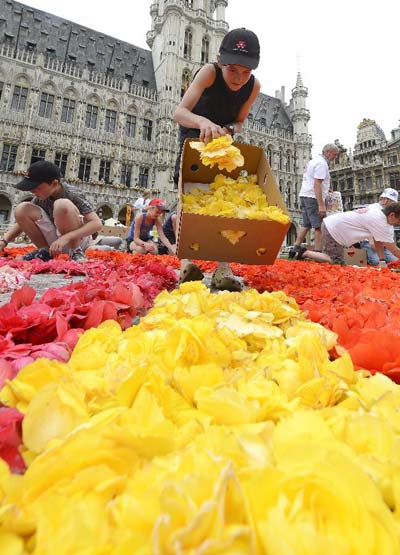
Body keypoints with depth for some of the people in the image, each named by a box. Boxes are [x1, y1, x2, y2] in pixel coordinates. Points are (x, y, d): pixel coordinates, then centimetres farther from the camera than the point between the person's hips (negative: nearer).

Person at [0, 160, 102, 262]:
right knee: (21, 209, -13)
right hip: (55, 242, 6)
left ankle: (76, 252, -17)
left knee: (62, 205, -32)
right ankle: (46, 251, -1)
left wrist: (66, 237, -38)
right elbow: (22, 220, 5)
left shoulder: (72, 195, -19)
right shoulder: (41, 197, -2)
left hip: (78, 240, -5)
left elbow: (97, 223, -29)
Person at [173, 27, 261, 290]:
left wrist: (229, 129, -28)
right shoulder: (209, 72, -28)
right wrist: (203, 122, -60)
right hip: (194, 133, -2)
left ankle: (223, 267, -21)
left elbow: (239, 121, -5)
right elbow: (179, 112, -40)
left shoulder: (254, 86, -20)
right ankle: (186, 259, -21)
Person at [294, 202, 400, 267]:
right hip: (332, 230, -10)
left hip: (330, 224, 10)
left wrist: (382, 261, 6)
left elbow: (378, 241, 9)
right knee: (337, 262, -6)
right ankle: (306, 253, -4)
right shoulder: (379, 222, -19)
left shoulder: (378, 213, 7)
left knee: (330, 255, 20)